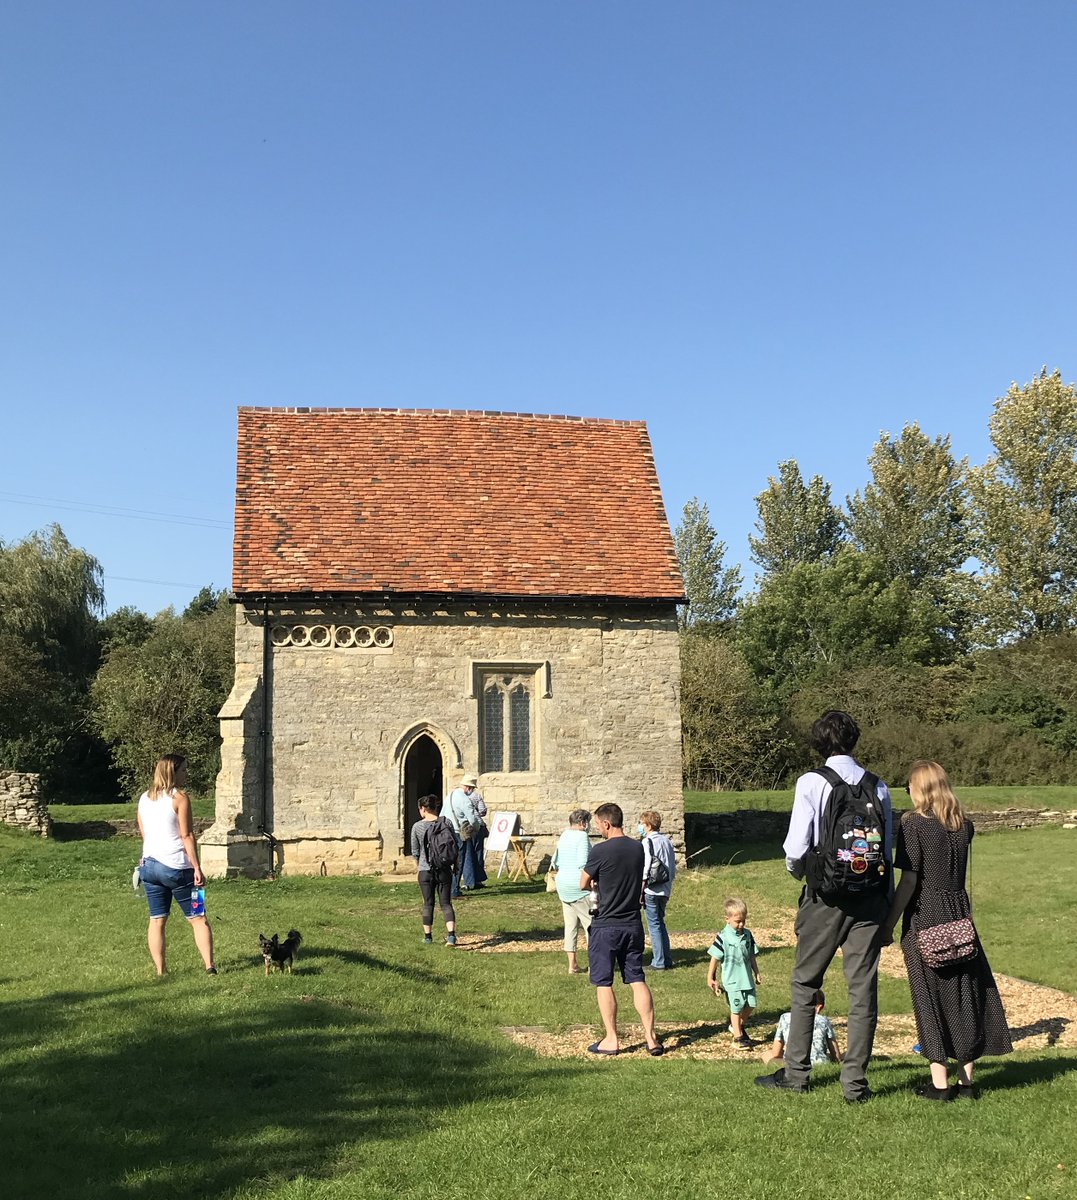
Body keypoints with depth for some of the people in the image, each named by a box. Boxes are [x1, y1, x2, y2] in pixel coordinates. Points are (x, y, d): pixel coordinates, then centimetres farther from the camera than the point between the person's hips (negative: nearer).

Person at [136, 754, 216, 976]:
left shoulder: (144, 798, 10)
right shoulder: (179, 797, -10)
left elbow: (144, 833, 16)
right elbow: (187, 836, -12)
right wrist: (197, 868, -11)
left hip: (149, 865, 6)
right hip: (176, 866, -6)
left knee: (157, 920, 10)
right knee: (197, 918, 2)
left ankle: (160, 971, 9)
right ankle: (209, 966, -6)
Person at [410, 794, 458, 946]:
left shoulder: (417, 827, -7)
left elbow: (415, 852, 1)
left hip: (425, 871, -1)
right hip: (444, 870, 1)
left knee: (428, 904, 12)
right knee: (446, 903, 5)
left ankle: (428, 936, 18)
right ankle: (451, 934, -11)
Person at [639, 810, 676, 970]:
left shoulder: (647, 842, -12)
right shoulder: (667, 841, 10)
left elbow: (645, 869, -17)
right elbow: (673, 867, 13)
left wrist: (640, 891, -13)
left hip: (651, 891, -7)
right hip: (665, 890, 7)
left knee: (654, 925, -1)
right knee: (660, 923, 17)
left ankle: (659, 962, 1)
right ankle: (666, 960, 19)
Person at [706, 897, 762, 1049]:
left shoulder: (747, 935, 3)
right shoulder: (722, 938, -13)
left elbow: (752, 956, 13)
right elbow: (715, 958, -8)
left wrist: (756, 973, 16)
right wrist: (710, 978, -6)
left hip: (747, 978, 5)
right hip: (732, 980, -5)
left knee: (751, 1005, 7)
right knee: (737, 1007, 2)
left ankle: (737, 1025, 31)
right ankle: (738, 1037, 15)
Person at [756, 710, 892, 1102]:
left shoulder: (811, 783, -8)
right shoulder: (878, 787, 3)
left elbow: (796, 849, -13)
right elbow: (889, 849, 6)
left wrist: (797, 870, 10)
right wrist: (886, 905, 14)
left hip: (826, 897, -3)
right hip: (870, 897, 3)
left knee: (805, 984, 12)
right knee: (863, 989, 7)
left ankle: (796, 1073, 20)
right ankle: (855, 1081, 10)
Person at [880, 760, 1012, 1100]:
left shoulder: (914, 824, -11)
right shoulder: (963, 824, 5)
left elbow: (909, 880, -15)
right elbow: (959, 872, 12)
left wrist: (888, 924, -10)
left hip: (924, 919, -5)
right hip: (959, 914, 5)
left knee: (930, 996, 3)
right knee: (964, 992, 12)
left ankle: (939, 1083, 6)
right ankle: (966, 1080, 16)